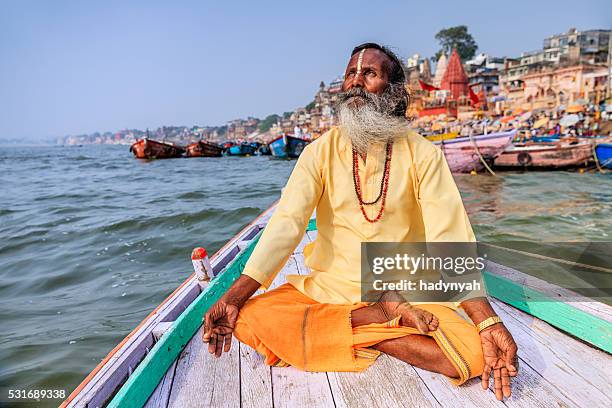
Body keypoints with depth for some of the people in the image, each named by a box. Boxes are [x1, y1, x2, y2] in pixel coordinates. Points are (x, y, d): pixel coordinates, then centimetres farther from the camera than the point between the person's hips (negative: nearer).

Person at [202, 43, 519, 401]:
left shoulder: (422, 154, -6)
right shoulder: (321, 152, -2)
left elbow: (450, 238, -13)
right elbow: (286, 224, -12)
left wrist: (489, 323, -26)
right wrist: (233, 298, -22)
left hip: (406, 292, -1)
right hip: (326, 286, 2)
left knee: (471, 354, -25)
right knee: (249, 320, -21)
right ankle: (388, 320, -12)